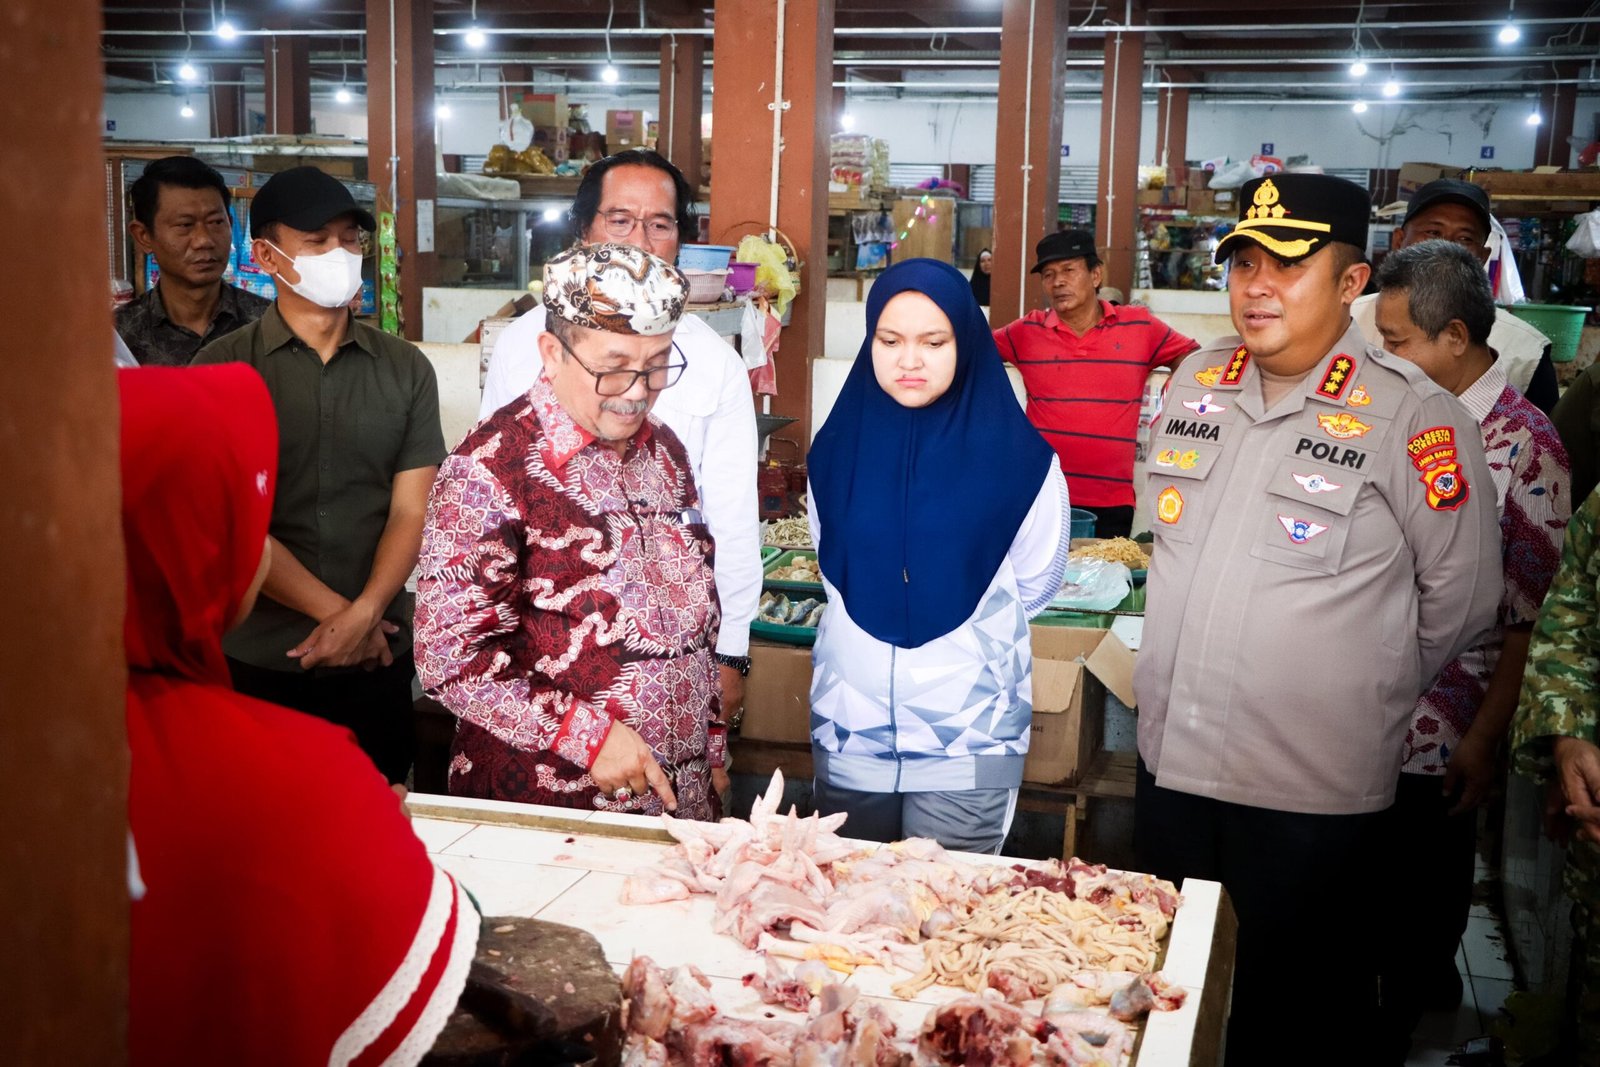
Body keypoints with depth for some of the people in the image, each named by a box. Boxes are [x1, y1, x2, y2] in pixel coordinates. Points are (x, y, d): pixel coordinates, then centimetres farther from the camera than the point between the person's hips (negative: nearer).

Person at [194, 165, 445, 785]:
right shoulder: (222, 369, -1)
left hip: (379, 657, 2)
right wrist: (337, 612, -11)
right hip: (258, 662, -2)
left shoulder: (406, 370, 6)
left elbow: (411, 511, -1)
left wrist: (363, 616, -15)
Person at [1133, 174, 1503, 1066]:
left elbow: (1462, 597, -5)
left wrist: (1362, 691, 5)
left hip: (1313, 790, -5)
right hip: (1170, 758, 5)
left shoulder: (1413, 416, -12)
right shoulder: (1195, 381, 5)